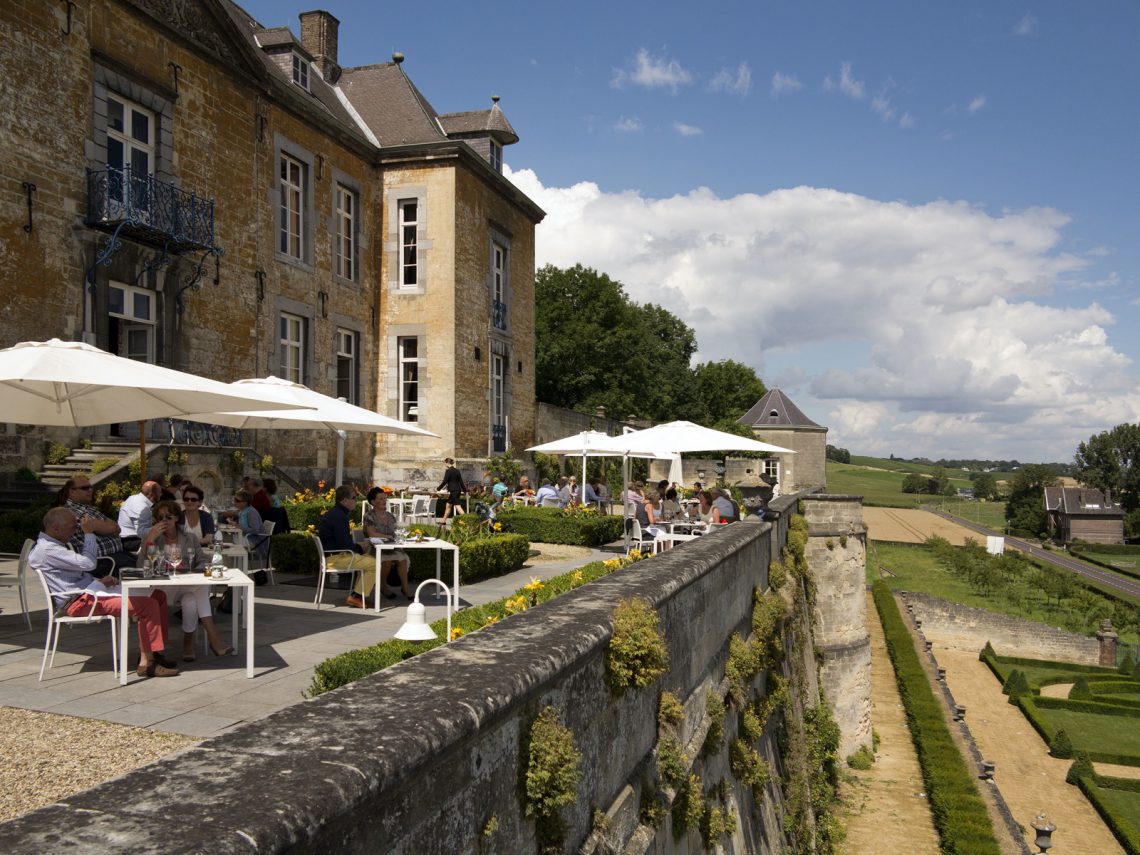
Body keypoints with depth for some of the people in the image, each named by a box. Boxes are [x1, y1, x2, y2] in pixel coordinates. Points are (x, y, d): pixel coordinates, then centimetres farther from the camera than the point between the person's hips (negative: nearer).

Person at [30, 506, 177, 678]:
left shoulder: (55, 545, 21)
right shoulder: (46, 550, -14)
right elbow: (87, 563, -23)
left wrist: (100, 581, 10)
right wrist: (89, 533, -10)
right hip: (80, 602, -11)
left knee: (158, 596, 2)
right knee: (148, 605, -24)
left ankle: (153, 653, 4)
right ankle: (147, 663, -19)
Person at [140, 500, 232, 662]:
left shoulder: (190, 538, 15)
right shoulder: (151, 539, 9)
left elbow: (202, 562, 11)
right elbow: (142, 566, -5)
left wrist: (192, 574, -11)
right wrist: (150, 539, -14)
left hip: (189, 586, 3)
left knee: (190, 602, -36)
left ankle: (188, 642, -21)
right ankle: (212, 635, -31)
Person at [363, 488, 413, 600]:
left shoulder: (389, 516, 16)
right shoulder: (369, 516, -2)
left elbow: (394, 533, 13)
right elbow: (372, 534, -14)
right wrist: (388, 537, -9)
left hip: (391, 547, 5)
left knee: (402, 557, -27)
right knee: (386, 559, -35)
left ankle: (405, 586, -21)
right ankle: (383, 586, -10)